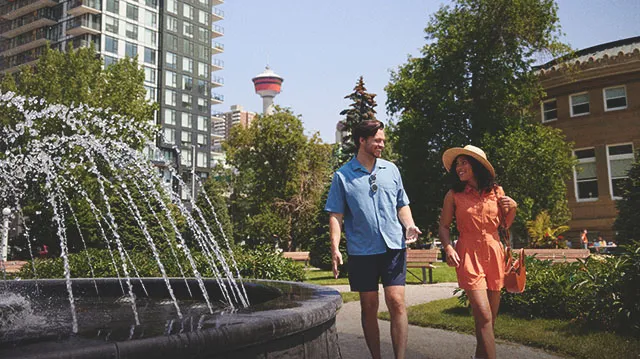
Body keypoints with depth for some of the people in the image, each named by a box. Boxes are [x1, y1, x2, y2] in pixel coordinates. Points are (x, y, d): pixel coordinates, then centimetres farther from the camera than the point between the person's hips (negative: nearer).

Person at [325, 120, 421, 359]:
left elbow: (402, 204, 17)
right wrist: (335, 247, -11)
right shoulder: (343, 176, 2)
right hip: (362, 250, -1)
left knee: (396, 303, -6)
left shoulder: (391, 170, 11)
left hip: (393, 246, 2)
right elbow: (336, 214, 0)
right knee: (369, 307, 7)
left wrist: (409, 225, -2)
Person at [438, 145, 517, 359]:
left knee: (491, 316, 10)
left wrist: (512, 208, -1)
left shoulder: (496, 191, 7)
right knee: (484, 316, -13)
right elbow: (444, 226, 4)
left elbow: (506, 224, 17)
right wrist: (448, 247, -12)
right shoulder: (454, 195, -1)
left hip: (494, 253, 4)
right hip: (468, 255, -3)